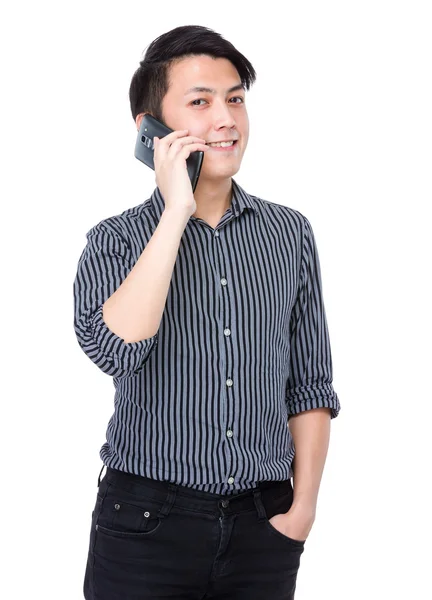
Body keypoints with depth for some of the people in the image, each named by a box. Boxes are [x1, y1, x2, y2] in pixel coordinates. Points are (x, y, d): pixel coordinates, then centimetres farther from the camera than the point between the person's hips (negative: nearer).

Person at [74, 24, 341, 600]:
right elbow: (115, 349, -22)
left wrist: (303, 506, 0)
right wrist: (176, 213, -19)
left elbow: (309, 384, 7)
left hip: (264, 527, 2)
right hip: (146, 524, -2)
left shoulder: (290, 234, 4)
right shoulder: (115, 240, -2)